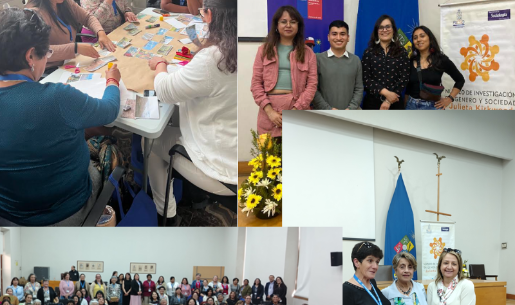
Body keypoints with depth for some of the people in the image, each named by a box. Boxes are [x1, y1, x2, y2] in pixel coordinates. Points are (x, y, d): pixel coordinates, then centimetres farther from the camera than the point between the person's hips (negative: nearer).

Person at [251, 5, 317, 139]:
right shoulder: (264, 50, 12)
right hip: (269, 110, 0)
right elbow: (256, 83, 5)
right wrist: (269, 111, -8)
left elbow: (312, 84, 2)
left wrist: (294, 111, -10)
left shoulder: (307, 53, 11)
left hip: (297, 110, 0)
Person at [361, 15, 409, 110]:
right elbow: (365, 78, -4)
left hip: (394, 103, 0)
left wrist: (388, 101, -12)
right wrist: (385, 92, -16)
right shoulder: (369, 52, 5)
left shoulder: (402, 52, 6)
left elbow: (404, 78, -3)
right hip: (372, 102, 0)